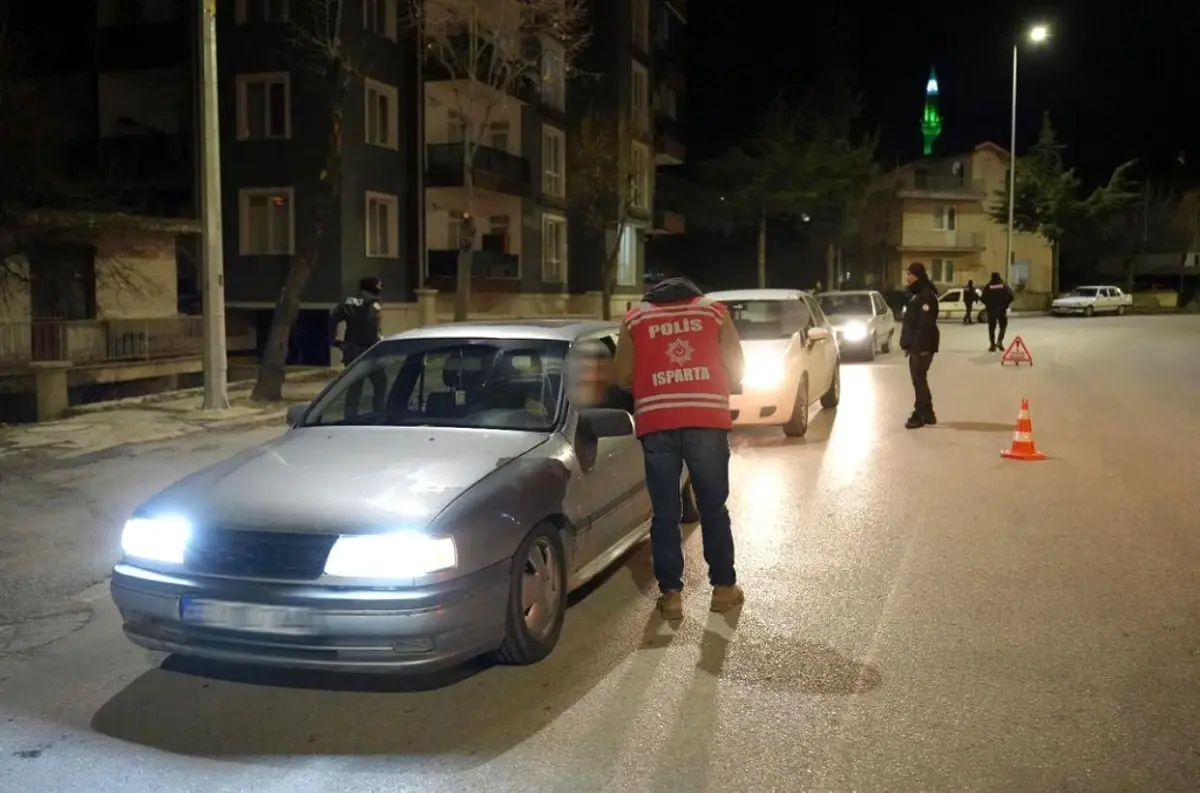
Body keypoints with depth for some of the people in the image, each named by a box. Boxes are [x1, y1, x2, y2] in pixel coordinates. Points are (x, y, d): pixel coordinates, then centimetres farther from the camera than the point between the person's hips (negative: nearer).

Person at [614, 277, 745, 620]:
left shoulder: (635, 317, 16)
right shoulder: (714, 311, 16)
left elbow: (623, 376, 10)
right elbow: (736, 370, 10)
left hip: (656, 424, 0)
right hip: (706, 420, 0)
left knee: (665, 513, 7)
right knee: (713, 507, 12)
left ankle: (671, 593, 7)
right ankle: (724, 587, 18)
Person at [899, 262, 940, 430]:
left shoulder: (926, 295, -15)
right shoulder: (915, 294, 17)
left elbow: (925, 324, -22)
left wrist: (919, 346, -25)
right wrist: (908, 344, 17)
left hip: (922, 346, -10)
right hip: (916, 345, 10)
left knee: (919, 380, -6)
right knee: (919, 379, 14)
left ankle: (919, 415, -2)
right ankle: (928, 414, 21)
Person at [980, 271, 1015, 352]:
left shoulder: (988, 286, -2)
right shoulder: (1004, 285, 0)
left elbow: (983, 298, -8)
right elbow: (1011, 295, -8)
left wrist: (988, 305, 9)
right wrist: (1006, 304, 6)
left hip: (991, 310, 0)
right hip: (1002, 309, 0)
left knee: (991, 328, 7)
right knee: (1003, 326, 15)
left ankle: (992, 345, 5)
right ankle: (999, 341, -4)